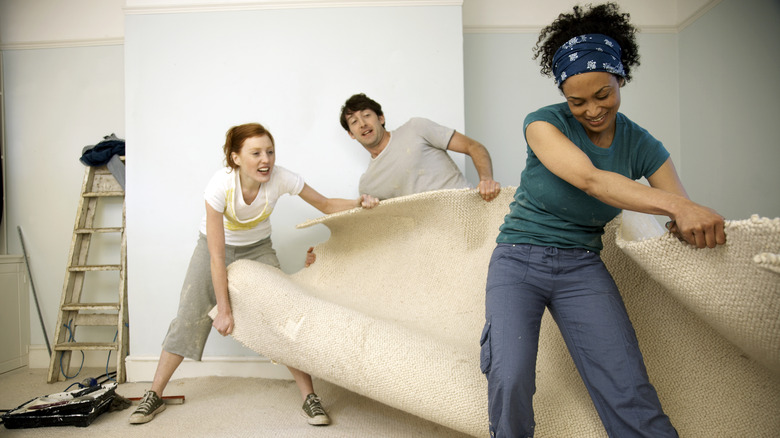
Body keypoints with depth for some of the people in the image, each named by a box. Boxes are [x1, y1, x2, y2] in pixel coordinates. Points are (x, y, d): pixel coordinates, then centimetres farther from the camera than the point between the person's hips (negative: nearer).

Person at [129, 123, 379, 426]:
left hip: (257, 248, 1)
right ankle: (154, 396, 17)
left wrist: (359, 203, -36)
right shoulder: (221, 185, -33)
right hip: (215, 246, -1)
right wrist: (224, 310, -30)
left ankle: (309, 398, -2)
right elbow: (217, 256, -31)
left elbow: (326, 204, -16)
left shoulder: (280, 178, -28)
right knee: (189, 319, -3)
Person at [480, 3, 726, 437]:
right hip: (519, 259, -2)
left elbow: (685, 217, -1)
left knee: (633, 398, -14)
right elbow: (588, 178, -24)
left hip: (582, 267, 3)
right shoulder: (544, 123, -6)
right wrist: (674, 204, -36)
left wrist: (694, 224, -25)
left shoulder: (641, 146, 3)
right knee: (509, 382, -21)